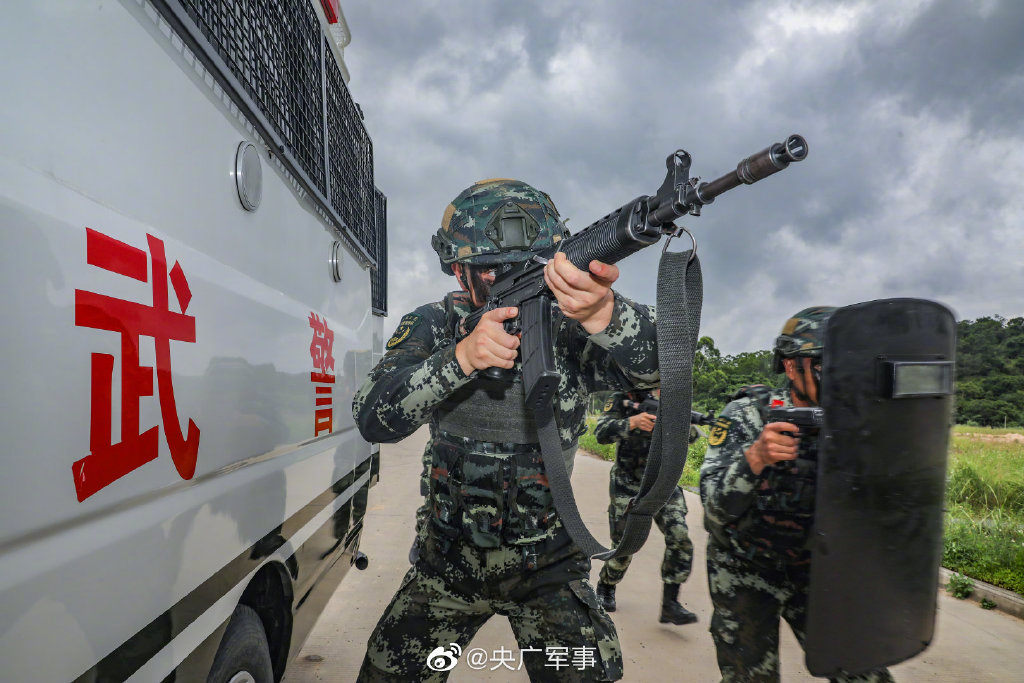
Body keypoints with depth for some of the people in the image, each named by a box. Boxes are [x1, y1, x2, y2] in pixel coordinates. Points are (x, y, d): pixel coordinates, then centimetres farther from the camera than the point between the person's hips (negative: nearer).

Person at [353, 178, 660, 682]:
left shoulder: (569, 332, -14)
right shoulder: (432, 328, -9)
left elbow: (660, 362, -31)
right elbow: (373, 419, -21)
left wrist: (602, 312, -52)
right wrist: (461, 357, -37)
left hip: (547, 567, -1)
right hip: (450, 561, 2)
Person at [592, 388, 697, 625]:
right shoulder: (620, 400, -8)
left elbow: (690, 435, -10)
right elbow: (601, 433, -23)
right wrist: (631, 422, -39)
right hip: (628, 487, -2)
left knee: (680, 540, -13)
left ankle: (670, 605, -2)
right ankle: (605, 588, 32)